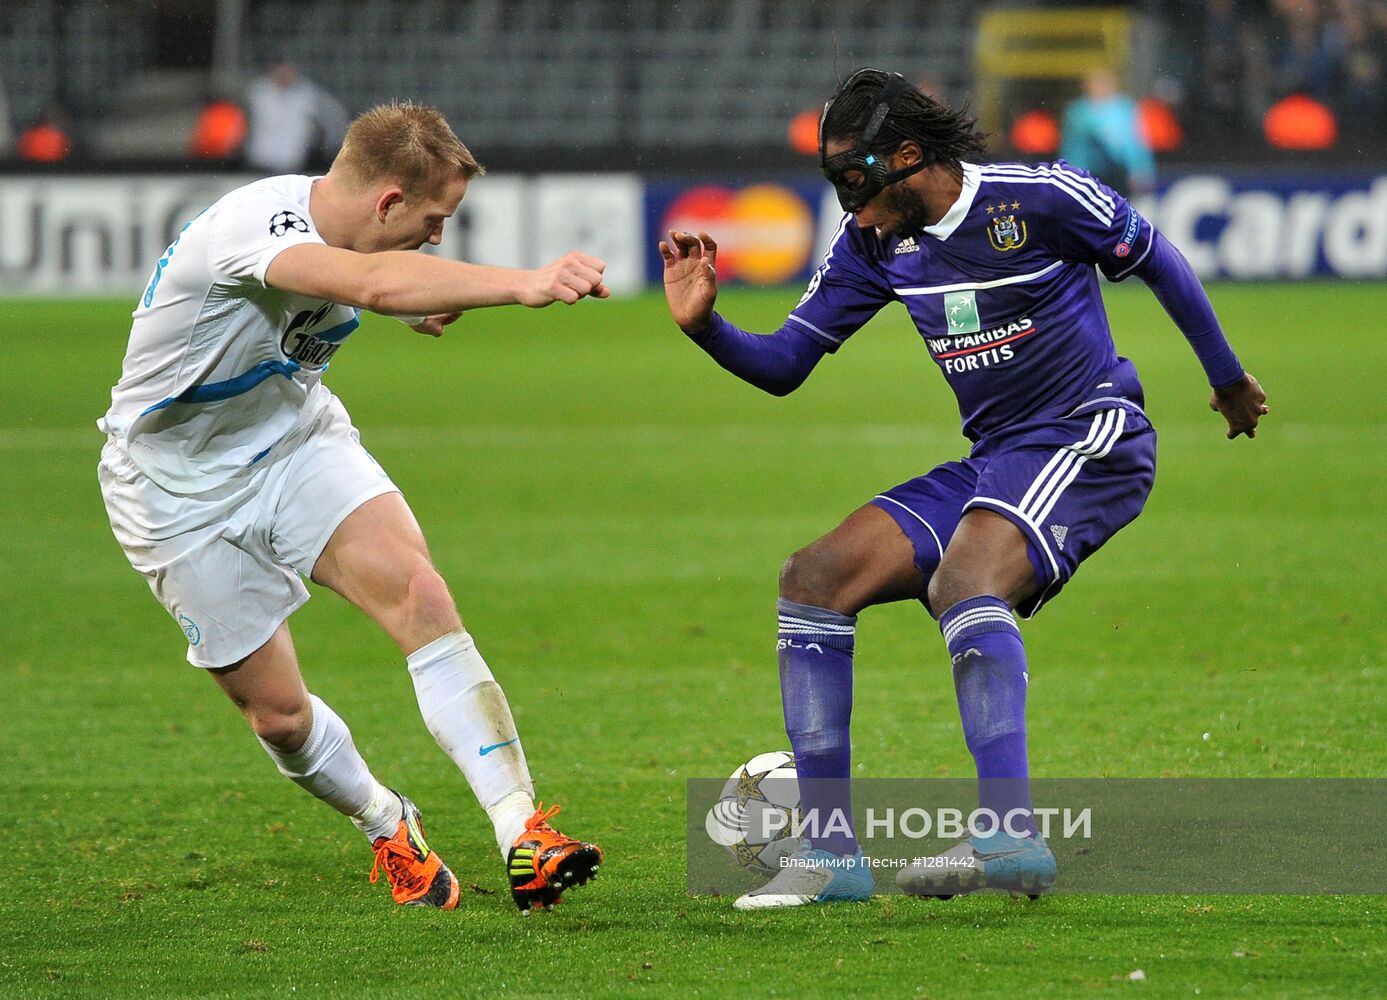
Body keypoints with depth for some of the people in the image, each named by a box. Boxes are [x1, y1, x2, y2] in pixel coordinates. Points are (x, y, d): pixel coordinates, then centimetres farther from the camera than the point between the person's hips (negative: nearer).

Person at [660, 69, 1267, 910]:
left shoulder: (1037, 197, -13)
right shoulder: (875, 241, 5)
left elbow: (1157, 262, 1)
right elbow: (783, 364, 7)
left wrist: (1229, 380, 13)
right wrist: (705, 325, -14)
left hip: (1090, 438, -8)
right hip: (991, 461, 8)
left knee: (962, 581, -34)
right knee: (813, 580, -4)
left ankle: (1010, 834, -44)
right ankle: (831, 851, -6)